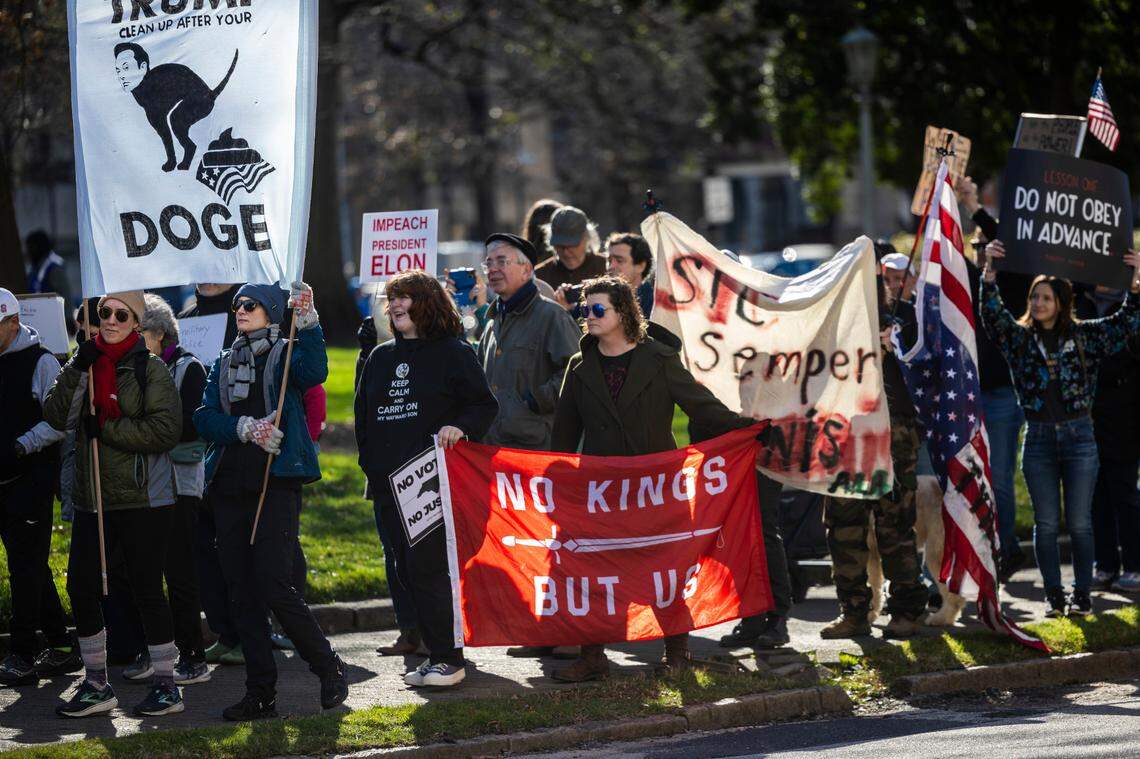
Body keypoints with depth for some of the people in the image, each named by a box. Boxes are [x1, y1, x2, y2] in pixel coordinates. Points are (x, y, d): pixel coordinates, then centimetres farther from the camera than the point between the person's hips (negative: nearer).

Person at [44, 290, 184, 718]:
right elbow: (56, 416, -2)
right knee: (81, 586, 4)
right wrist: (76, 370, -14)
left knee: (146, 590, -3)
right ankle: (96, 687, 16)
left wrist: (106, 430, -14)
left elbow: (167, 430, -14)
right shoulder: (86, 365, 10)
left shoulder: (149, 369, -6)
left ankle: (167, 686, 9)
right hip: (93, 498, 6)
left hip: (143, 499, -6)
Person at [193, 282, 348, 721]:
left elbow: (314, 373, -19)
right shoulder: (224, 364, 19)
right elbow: (204, 419, 6)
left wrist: (307, 322, -30)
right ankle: (260, 694, 9)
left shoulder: (285, 353, 4)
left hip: (276, 486, -6)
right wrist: (245, 427, -11)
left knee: (275, 588, -14)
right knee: (242, 594, 4)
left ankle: (329, 670, 3)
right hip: (229, 488, 6)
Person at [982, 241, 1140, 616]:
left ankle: (1082, 595, 10)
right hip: (1038, 438, 1)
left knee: (1079, 522, 3)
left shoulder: (1084, 335, 3)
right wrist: (989, 271, -22)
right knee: (1046, 524, 3)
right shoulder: (1019, 336, 4)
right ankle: (1054, 597, 10)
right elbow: (992, 313, -9)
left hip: (1078, 434, -1)